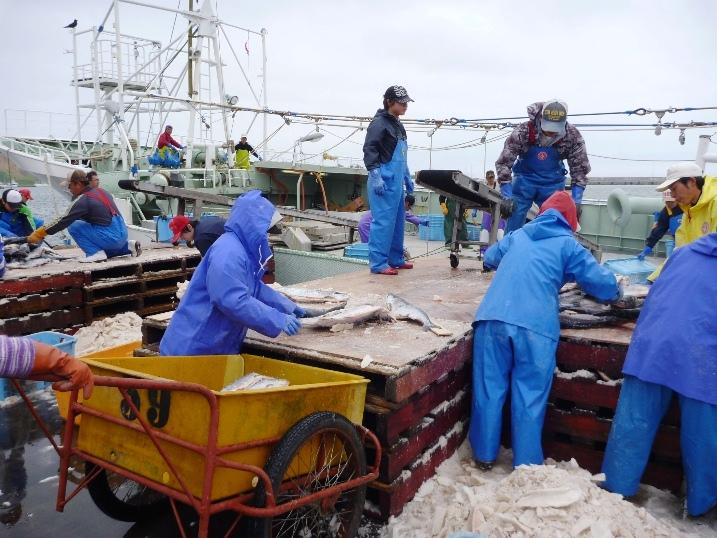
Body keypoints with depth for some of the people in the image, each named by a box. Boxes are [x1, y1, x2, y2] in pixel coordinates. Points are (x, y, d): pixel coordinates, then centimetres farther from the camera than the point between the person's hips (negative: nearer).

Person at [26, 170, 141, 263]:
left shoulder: (82, 200, -10)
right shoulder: (101, 191, 14)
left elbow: (64, 220, -9)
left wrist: (39, 233, -3)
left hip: (110, 237, -9)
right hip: (122, 234, 9)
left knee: (74, 226, -4)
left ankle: (95, 252, -9)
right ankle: (128, 246, 16)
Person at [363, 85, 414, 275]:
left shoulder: (398, 125, 19)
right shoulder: (379, 123, -8)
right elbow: (369, 149, -15)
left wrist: (407, 178, 27)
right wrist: (375, 176, -22)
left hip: (396, 181, 9)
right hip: (384, 181, -9)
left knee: (397, 220, 13)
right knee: (383, 221, -9)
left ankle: (395, 259, 23)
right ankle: (378, 263, -5)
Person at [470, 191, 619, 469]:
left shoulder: (517, 235, 23)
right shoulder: (567, 244, 11)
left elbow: (489, 258, 41)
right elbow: (604, 284, 8)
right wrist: (616, 292, 30)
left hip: (492, 318, 4)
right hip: (535, 326, -3)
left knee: (489, 388, 11)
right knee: (530, 398, 7)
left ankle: (484, 455, 24)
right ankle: (526, 466, 17)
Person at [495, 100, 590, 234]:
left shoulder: (573, 136, -19)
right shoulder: (523, 132, -24)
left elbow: (580, 168, -7)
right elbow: (504, 163, -19)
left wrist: (576, 200, -14)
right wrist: (507, 196, -24)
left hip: (553, 182, 1)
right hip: (525, 178, -1)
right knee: (514, 219, -5)